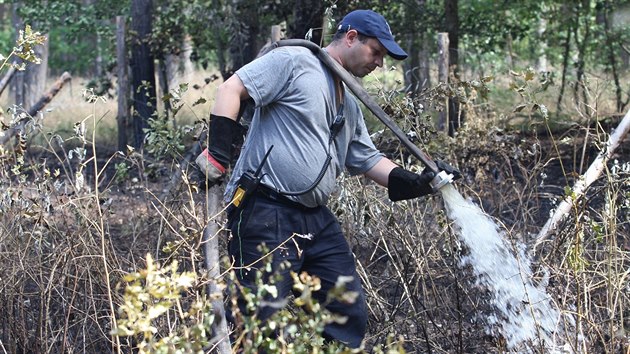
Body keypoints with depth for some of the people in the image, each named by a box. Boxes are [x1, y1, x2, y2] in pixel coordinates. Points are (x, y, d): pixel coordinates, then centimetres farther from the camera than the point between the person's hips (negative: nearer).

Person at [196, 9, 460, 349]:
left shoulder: (349, 104, 22)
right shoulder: (294, 61, -5)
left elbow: (368, 159, 26)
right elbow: (231, 89, -11)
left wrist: (419, 183, 12)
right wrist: (217, 153, -20)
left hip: (317, 219, 9)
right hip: (265, 214, -9)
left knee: (351, 317, 7)